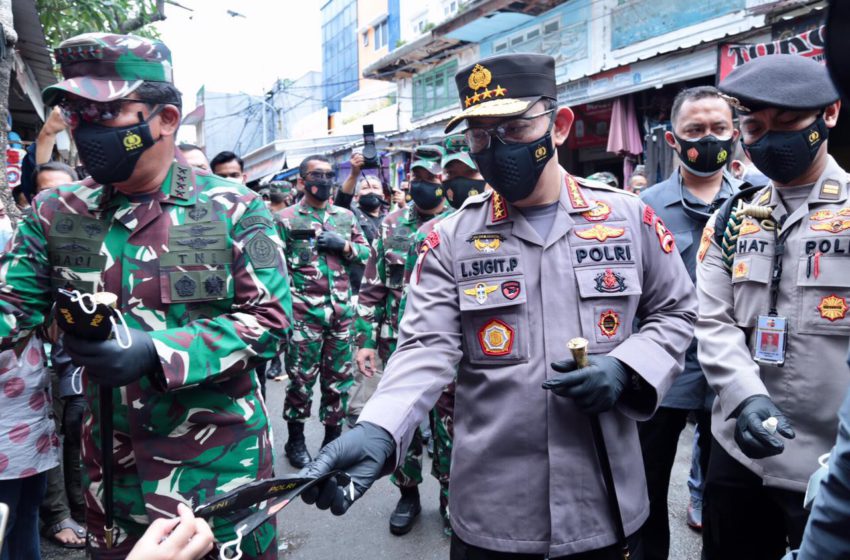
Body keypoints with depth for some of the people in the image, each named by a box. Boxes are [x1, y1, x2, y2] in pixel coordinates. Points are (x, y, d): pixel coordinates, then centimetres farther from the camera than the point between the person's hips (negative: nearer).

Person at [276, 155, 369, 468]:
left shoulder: (346, 217, 14)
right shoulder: (287, 218, 2)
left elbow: (366, 252, 16)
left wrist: (345, 246, -4)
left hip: (342, 310, 4)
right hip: (304, 313, -4)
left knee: (340, 378, 10)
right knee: (301, 379, 4)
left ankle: (333, 439, 24)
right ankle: (295, 439, 21)